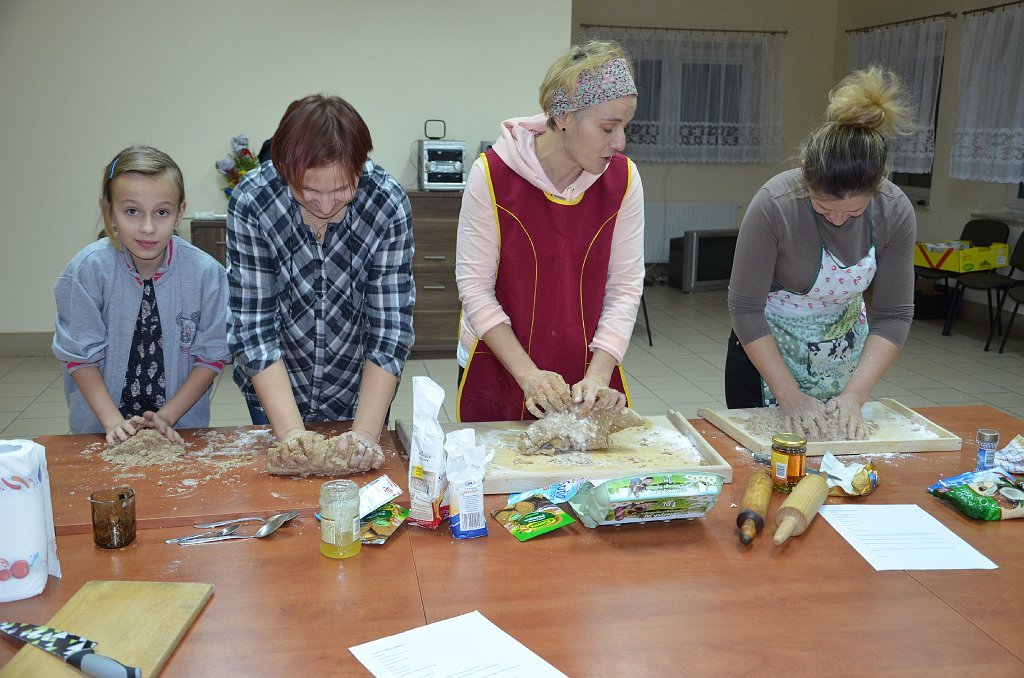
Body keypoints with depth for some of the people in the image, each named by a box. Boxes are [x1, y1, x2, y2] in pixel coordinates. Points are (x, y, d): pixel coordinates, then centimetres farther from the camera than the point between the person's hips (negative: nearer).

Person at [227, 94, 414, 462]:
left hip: (360, 390, 0)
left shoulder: (388, 203, -23)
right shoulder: (251, 201, -24)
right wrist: (291, 431, -27)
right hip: (275, 389, 0)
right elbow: (253, 324, -22)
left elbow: (391, 326, -21)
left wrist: (365, 431, -27)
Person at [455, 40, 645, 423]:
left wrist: (598, 375, -17)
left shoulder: (623, 178, -8)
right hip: (497, 371, -2)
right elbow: (474, 286, -14)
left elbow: (625, 286, -7)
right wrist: (528, 374, -21)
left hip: (589, 371, 3)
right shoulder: (492, 174, -16)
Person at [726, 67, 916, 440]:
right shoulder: (774, 205, -28)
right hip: (766, 348, -3)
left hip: (846, 350, 3)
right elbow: (745, 308, -24)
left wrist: (854, 396, -22)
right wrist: (790, 396, -24)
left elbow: (893, 314, -12)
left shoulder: (895, 212, -18)